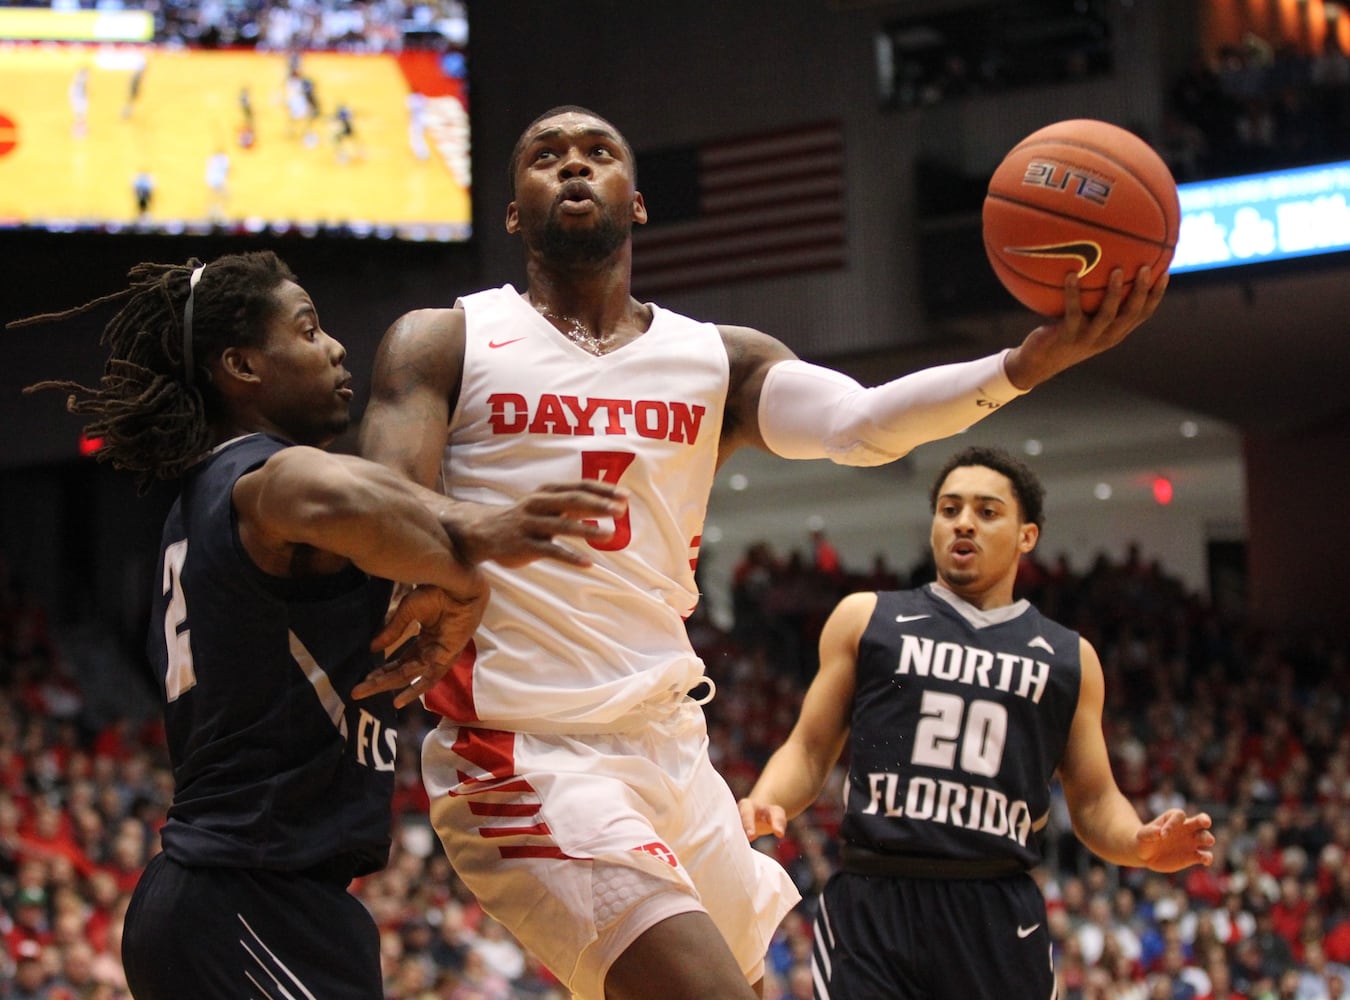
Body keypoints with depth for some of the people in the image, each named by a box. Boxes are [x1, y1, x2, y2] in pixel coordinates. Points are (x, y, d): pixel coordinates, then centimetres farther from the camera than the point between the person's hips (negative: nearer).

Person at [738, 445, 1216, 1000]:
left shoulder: (1069, 658, 16)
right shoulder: (866, 619, 12)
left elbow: (1094, 801, 18)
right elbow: (809, 751, 12)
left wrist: (1143, 845, -5)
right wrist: (762, 804, -10)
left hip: (1000, 917, 2)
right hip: (872, 906, -2)